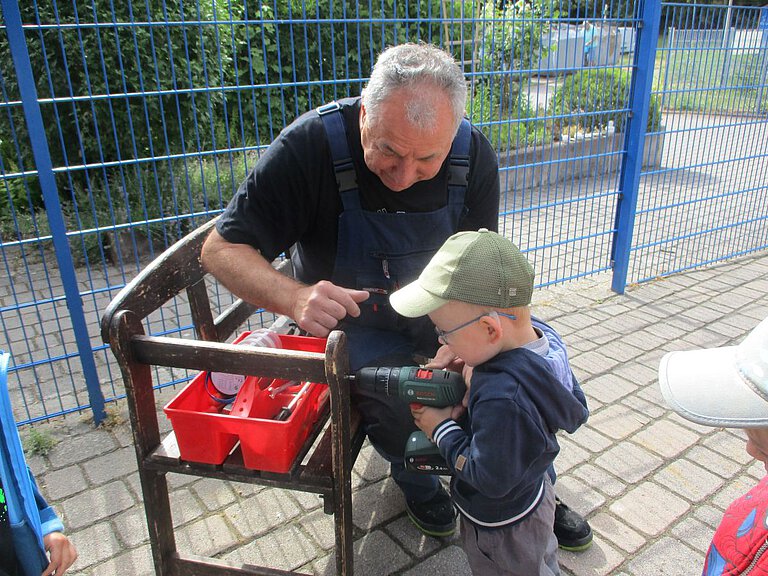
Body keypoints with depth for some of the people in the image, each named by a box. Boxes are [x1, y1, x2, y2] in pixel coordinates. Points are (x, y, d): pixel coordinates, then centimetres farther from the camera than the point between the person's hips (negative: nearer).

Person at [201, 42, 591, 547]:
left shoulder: (474, 155, -15)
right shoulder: (310, 146, -26)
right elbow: (222, 249, -23)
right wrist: (295, 298, -44)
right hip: (356, 320, -3)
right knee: (391, 398, -29)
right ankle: (416, 482, 8)